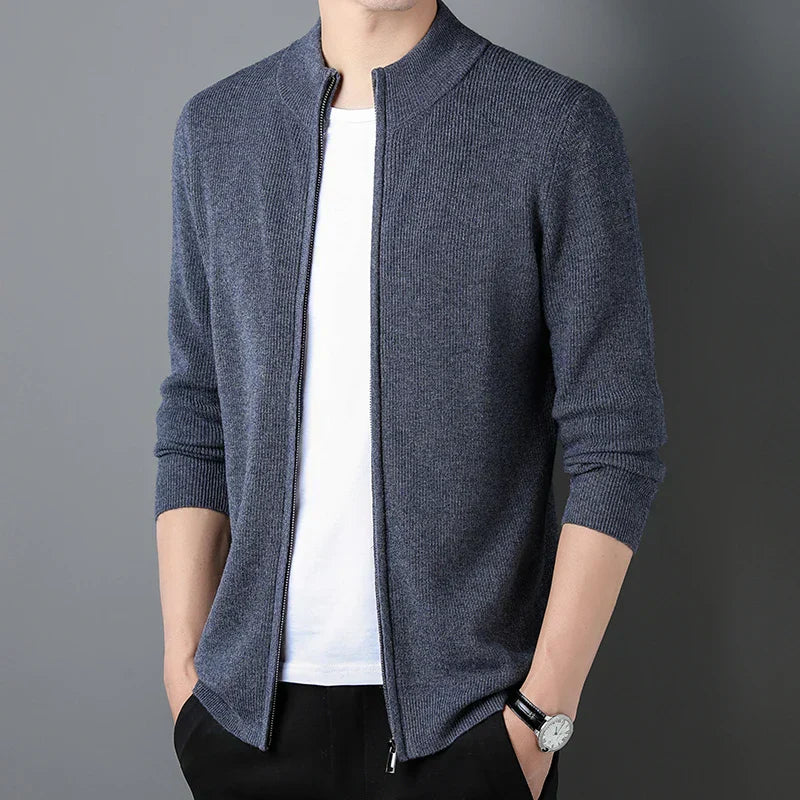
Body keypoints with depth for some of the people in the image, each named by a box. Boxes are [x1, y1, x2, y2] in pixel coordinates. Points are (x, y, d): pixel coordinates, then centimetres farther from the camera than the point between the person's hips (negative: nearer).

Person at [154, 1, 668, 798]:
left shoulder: (563, 126, -7)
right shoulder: (216, 129, 4)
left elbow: (616, 445, -8)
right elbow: (197, 424, 8)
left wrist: (544, 716, -11)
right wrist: (184, 670, 3)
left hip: (462, 710, -3)